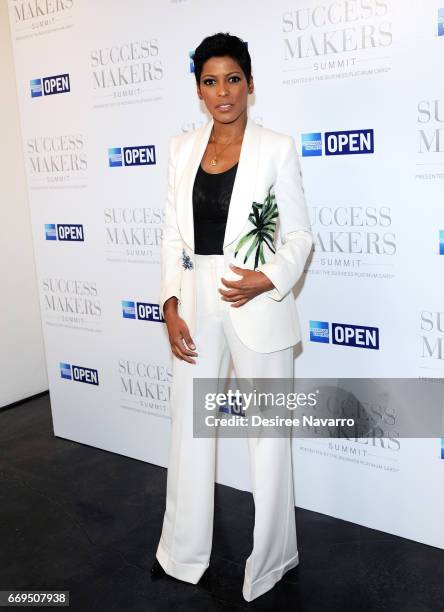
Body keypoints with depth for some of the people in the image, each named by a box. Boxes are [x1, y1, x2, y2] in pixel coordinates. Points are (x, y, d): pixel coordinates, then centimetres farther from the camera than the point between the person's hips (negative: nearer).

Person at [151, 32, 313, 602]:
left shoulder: (276, 148, -3)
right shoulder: (182, 148, 7)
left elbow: (300, 234, -2)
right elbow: (173, 233, 8)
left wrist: (268, 280, -20)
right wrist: (171, 306, -1)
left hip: (258, 305, -4)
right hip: (196, 303, 4)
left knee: (267, 433, 8)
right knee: (188, 426, 13)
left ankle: (271, 557, 30)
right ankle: (185, 553, 34)